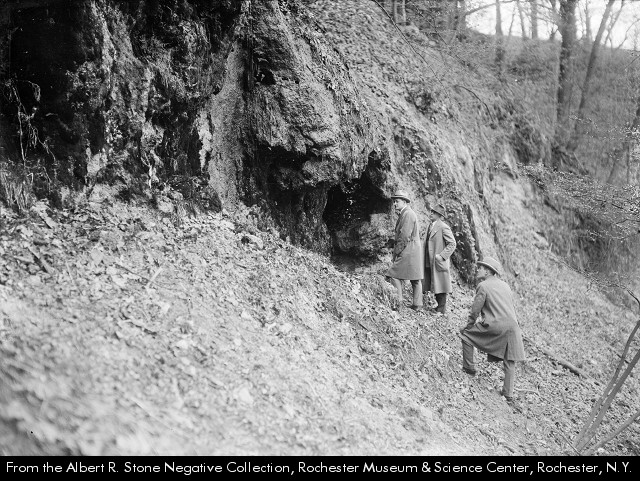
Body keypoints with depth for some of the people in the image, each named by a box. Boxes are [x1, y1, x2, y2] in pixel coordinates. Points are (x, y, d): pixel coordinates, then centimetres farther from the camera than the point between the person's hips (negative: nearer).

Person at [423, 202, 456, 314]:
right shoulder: (431, 226, 14)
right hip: (429, 263, 8)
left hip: (439, 263, -8)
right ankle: (438, 307, 20)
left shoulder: (443, 227, -11)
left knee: (440, 287, -2)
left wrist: (442, 256, -17)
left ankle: (441, 310, 5)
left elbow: (452, 244, -13)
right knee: (435, 287, 12)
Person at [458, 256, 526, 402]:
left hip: (496, 326, -7)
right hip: (512, 325, 7)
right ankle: (508, 393, 17)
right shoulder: (505, 285, 17)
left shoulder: (483, 286, -2)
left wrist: (468, 326, 11)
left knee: (466, 334, 11)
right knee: (509, 361, 14)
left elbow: (475, 310, -3)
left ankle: (469, 367, 14)